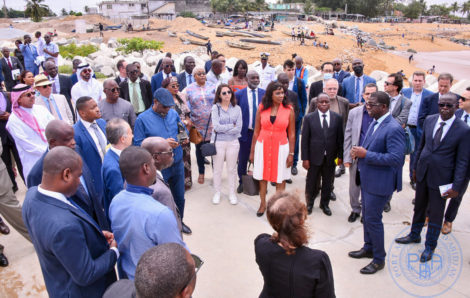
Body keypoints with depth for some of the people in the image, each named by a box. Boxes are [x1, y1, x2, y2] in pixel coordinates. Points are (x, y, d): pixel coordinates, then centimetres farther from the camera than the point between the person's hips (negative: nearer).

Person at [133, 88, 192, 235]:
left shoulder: (173, 114, 3)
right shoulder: (143, 119, -11)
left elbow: (183, 130, 17)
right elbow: (138, 144, -16)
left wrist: (184, 139, -6)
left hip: (177, 163, 5)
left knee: (180, 197, 19)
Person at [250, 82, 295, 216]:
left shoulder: (289, 110, -5)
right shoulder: (262, 108, -2)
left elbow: (291, 134, -1)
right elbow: (256, 131, 3)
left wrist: (291, 153, -4)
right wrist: (252, 151, 5)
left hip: (281, 147, -1)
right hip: (263, 146, 1)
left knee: (280, 178, 8)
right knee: (262, 177, 12)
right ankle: (263, 204, 30)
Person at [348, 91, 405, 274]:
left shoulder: (393, 129, -21)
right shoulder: (375, 123, 8)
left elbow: (396, 158, -28)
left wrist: (366, 155, -27)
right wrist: (359, 152, -1)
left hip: (380, 182, -9)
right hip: (367, 179, 9)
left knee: (373, 219, 0)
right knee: (367, 216, 21)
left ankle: (379, 259, 19)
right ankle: (368, 248, 40)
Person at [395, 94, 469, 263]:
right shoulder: (429, 120, -1)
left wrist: (456, 186, -13)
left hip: (441, 179, -4)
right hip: (423, 173, 4)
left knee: (436, 214, 11)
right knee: (419, 207, 22)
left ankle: (430, 246, 32)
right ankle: (414, 235, 44)